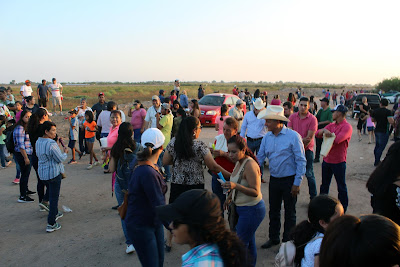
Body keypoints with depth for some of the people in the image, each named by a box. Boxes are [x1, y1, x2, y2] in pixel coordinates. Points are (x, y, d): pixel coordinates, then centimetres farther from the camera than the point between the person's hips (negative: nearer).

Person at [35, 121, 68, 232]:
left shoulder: (38, 142, 5)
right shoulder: (51, 144, -22)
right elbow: (61, 159, -17)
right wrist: (65, 152, 3)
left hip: (42, 174, 9)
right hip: (54, 173, -9)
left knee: (52, 194, 26)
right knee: (54, 197, -2)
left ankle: (55, 213, 42)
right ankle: (51, 224, -1)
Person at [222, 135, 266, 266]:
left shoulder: (250, 165, -23)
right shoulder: (238, 162, 6)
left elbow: (255, 192, -26)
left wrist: (236, 186, -37)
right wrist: (230, 197, 13)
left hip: (252, 210, -9)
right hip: (242, 208, 9)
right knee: (249, 243, 20)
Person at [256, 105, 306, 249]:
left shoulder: (293, 136, -14)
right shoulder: (267, 137, 1)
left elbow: (301, 161, -12)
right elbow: (259, 158, 6)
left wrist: (297, 183, -14)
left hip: (289, 180, -5)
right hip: (274, 180, 5)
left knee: (289, 213, 10)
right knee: (273, 211, 16)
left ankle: (287, 241, 26)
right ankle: (273, 238, 34)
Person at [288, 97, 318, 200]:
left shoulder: (312, 119, -9)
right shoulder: (292, 117, 2)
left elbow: (309, 138, -12)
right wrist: (301, 139, -17)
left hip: (307, 150, -3)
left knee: (309, 174, 3)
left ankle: (313, 198, 15)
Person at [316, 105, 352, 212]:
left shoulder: (347, 127, -13)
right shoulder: (331, 125, 10)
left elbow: (336, 140, -27)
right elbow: (317, 134, 1)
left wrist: (328, 134, -9)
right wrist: (323, 130, -21)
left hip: (339, 162, -7)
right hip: (326, 159, 7)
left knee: (341, 187, 7)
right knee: (324, 184, 18)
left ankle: (342, 210, 20)